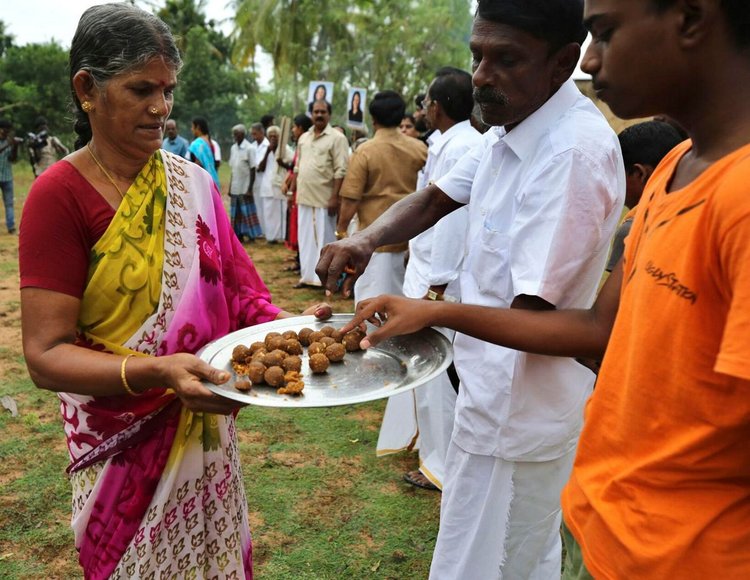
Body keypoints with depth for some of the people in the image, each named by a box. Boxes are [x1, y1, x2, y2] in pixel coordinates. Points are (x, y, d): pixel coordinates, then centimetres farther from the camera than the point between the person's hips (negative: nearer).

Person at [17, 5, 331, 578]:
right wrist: (156, 371, -34)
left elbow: (233, 290, 1)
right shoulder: (59, 196, -14)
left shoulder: (194, 183, 0)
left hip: (207, 429, 4)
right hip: (123, 447, -4)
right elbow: (45, 355, -18)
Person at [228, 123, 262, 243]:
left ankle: (251, 235, 8)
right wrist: (230, 187, 12)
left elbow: (253, 170, -10)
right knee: (236, 212, 8)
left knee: (247, 211, -1)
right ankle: (239, 234, 16)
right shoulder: (233, 148, 9)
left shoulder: (249, 148, -10)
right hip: (235, 187, 6)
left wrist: (250, 188, -13)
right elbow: (233, 169, 13)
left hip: (245, 187, -6)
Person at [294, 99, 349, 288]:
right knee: (305, 238, 11)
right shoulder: (303, 138, 13)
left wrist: (334, 197, -18)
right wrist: (295, 192, 13)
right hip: (304, 197, 6)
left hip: (324, 198, -6)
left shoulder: (337, 138, -7)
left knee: (324, 239, 1)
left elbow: (341, 171, -13)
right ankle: (307, 275, 20)